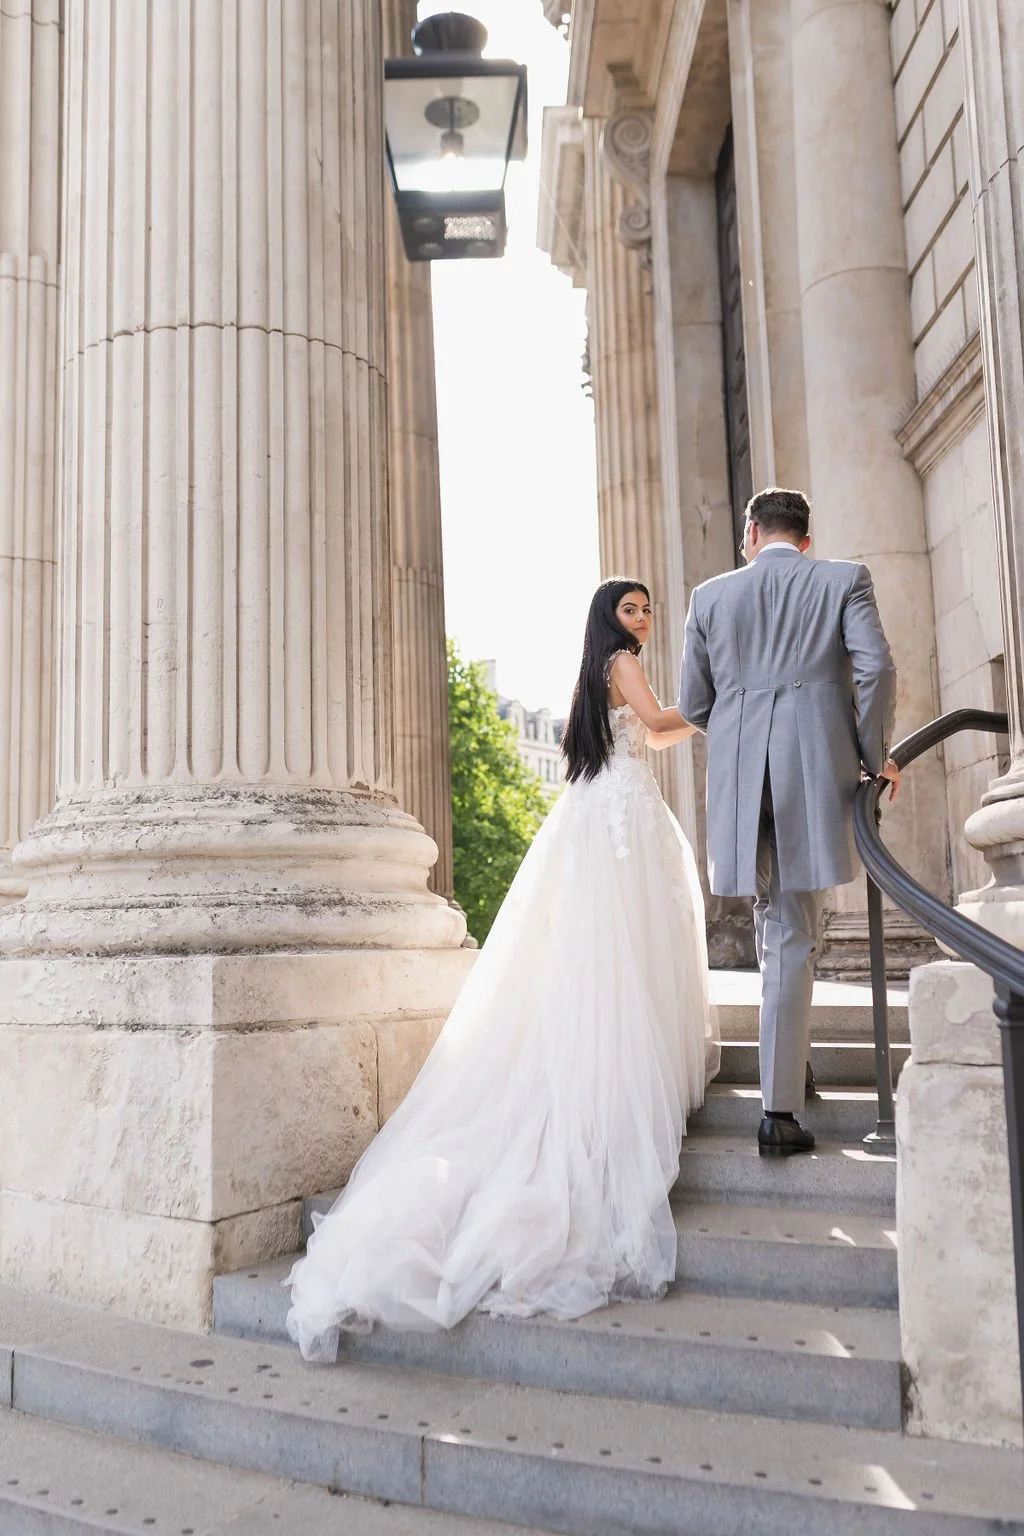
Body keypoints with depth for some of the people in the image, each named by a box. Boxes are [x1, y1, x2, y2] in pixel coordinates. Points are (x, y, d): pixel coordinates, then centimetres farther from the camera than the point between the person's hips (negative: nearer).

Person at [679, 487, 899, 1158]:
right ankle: (780, 1110, 2)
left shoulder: (710, 595, 14)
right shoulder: (845, 579, 9)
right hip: (816, 763, -2)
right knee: (794, 938, 0)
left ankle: (792, 1054, 24)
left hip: (739, 770, 2)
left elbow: (693, 704, 13)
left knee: (775, 918, 19)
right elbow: (876, 667, -6)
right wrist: (875, 754, 5)